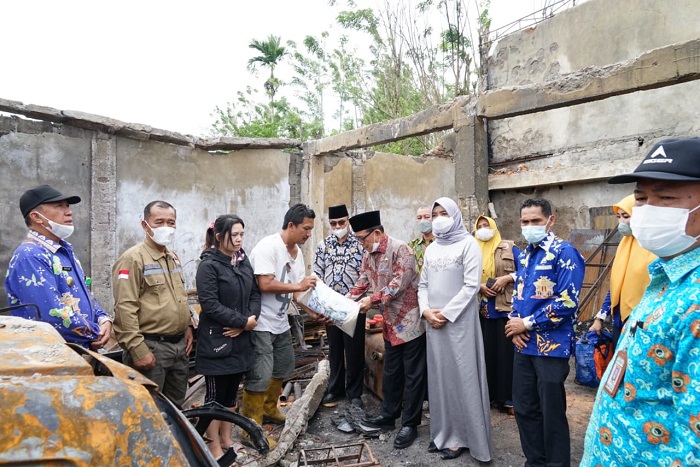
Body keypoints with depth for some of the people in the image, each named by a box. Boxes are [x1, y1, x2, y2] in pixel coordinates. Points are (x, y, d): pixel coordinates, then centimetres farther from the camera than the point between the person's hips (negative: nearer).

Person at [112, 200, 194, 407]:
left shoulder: (174, 258, 14)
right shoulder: (133, 258, -13)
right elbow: (125, 308, -19)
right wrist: (138, 349, -21)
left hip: (179, 345, 8)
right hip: (151, 347, -8)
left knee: (176, 407, 19)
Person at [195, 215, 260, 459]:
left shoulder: (244, 261, 7)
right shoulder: (209, 265, -13)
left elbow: (255, 293, 7)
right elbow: (210, 304, -21)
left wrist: (250, 319, -11)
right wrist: (244, 321, -17)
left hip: (240, 340, 6)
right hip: (217, 340, -6)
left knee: (231, 394, 18)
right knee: (215, 396, 7)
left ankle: (227, 440, 33)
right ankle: (214, 449, 21)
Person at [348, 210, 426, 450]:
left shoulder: (401, 249, -19)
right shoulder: (368, 255, 5)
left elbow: (398, 284, -25)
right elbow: (361, 284, 10)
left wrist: (372, 300, -25)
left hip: (410, 321, -8)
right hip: (390, 323, 8)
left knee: (413, 374, 4)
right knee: (391, 371, 19)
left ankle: (410, 424, 16)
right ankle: (389, 414, 34)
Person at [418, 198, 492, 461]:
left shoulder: (468, 244, -5)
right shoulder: (431, 249, 13)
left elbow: (471, 286, -12)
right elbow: (423, 284, 13)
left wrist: (446, 313, -14)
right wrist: (426, 310, -4)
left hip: (459, 321, -6)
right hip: (433, 321, 6)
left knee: (461, 376, 1)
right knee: (439, 375, 11)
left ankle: (461, 436, 14)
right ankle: (443, 432, 23)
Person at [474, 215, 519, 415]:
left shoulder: (509, 247, 7)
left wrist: (506, 278, -13)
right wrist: (479, 286, -8)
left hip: (506, 307, -2)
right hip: (482, 308, 2)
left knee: (506, 351, -1)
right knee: (486, 352, 5)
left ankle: (508, 398, 8)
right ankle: (488, 395, 16)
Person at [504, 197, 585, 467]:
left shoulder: (564, 252, -11)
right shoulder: (524, 255, 11)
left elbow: (567, 302, -19)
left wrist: (527, 323, -14)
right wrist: (515, 327, 0)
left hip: (551, 346, -7)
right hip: (524, 345, 7)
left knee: (551, 414, 6)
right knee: (524, 409, 16)